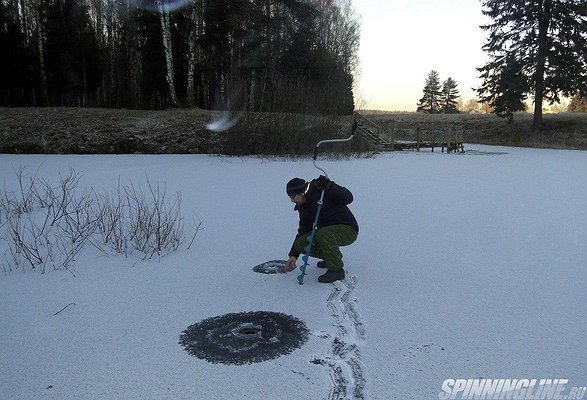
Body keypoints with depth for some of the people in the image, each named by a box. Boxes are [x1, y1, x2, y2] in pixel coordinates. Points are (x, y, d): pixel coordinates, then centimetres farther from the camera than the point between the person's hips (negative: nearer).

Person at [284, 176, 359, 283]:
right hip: (326, 231, 8)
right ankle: (332, 257, 12)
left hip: (348, 230, -8)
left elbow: (348, 198, -29)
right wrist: (293, 255, 7)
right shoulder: (303, 207, 5)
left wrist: (328, 186, -42)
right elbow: (303, 231, 11)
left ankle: (336, 269, -21)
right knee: (300, 244, -8)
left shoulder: (324, 193, -19)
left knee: (324, 234, -38)